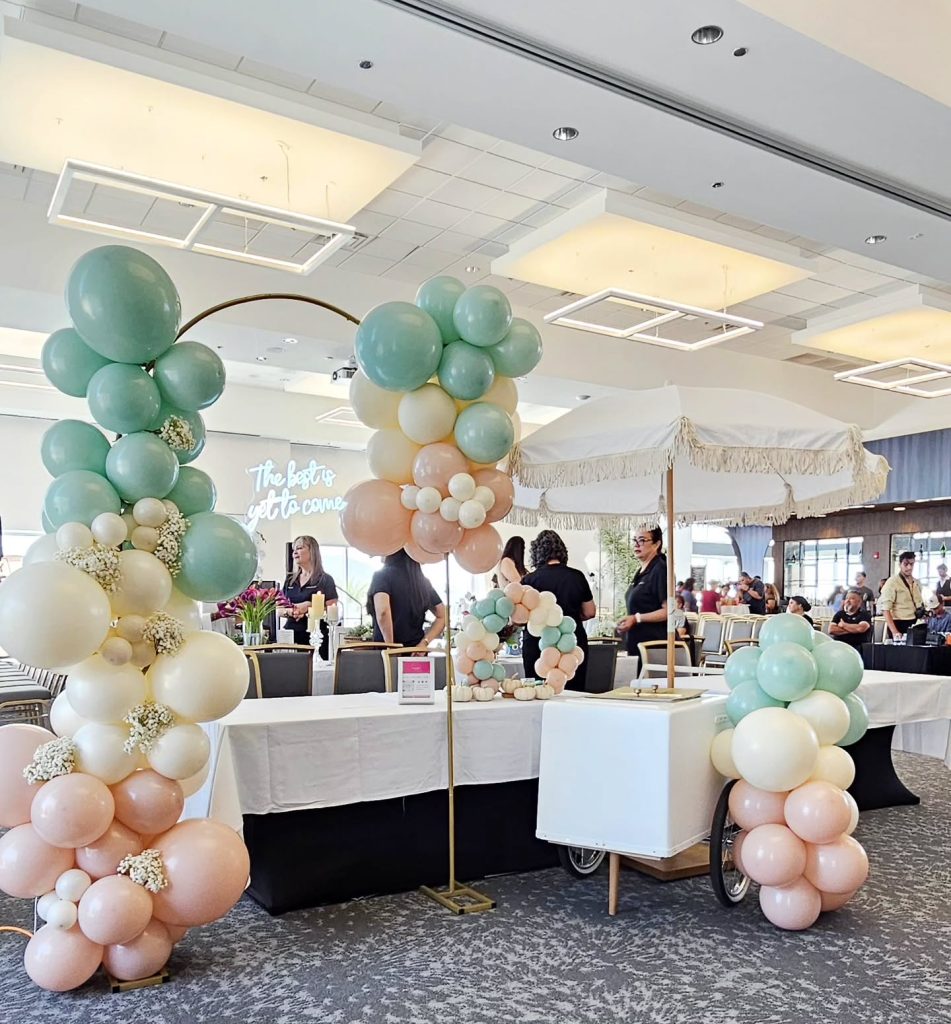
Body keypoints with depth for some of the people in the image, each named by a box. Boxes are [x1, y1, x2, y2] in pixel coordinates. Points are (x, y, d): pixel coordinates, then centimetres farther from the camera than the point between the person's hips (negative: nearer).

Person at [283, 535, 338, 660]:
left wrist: (309, 607, -16)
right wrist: (289, 611, -5)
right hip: (290, 635, 4)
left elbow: (332, 611, -5)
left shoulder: (325, 579, 1)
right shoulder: (290, 580, 16)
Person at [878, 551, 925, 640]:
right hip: (899, 625, -6)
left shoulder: (916, 582, 12)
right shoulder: (892, 582, -10)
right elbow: (885, 609, -16)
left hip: (915, 625, 6)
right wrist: (894, 631, -25)